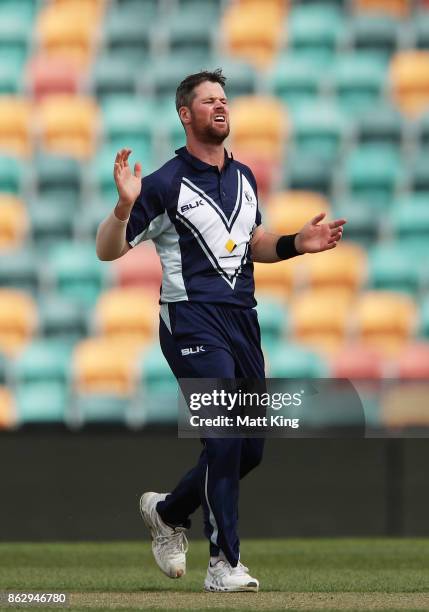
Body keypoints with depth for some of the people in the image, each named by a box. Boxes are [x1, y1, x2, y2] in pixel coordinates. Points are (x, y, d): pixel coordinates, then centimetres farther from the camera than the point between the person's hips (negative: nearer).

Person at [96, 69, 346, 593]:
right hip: (193, 322, -7)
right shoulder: (165, 184, -6)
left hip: (243, 320, 7)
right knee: (225, 438, -17)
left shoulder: (244, 178, 14)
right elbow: (107, 251, -7)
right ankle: (223, 563, -10)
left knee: (249, 449, 8)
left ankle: (168, 511, 30)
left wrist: (296, 244, 10)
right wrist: (125, 205, -26)